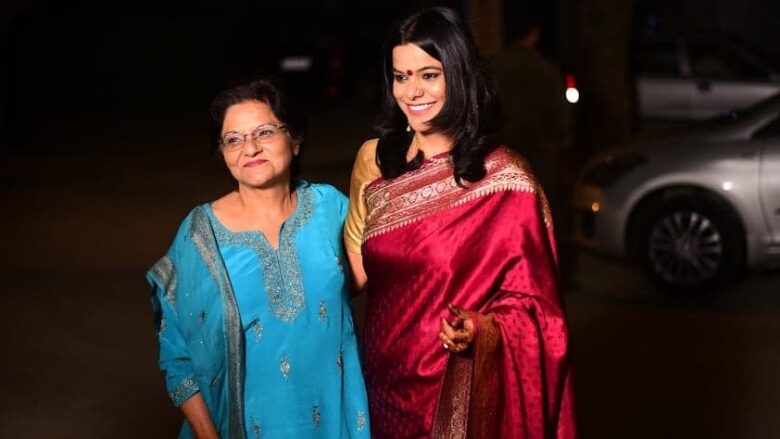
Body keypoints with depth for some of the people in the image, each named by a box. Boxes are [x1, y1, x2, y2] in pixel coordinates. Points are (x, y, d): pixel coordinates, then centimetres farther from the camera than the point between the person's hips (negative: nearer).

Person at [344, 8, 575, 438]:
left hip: (462, 391, -4)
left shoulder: (504, 179, -14)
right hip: (384, 378, 4)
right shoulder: (373, 160, 0)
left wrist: (480, 331, -28)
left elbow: (529, 305, -12)